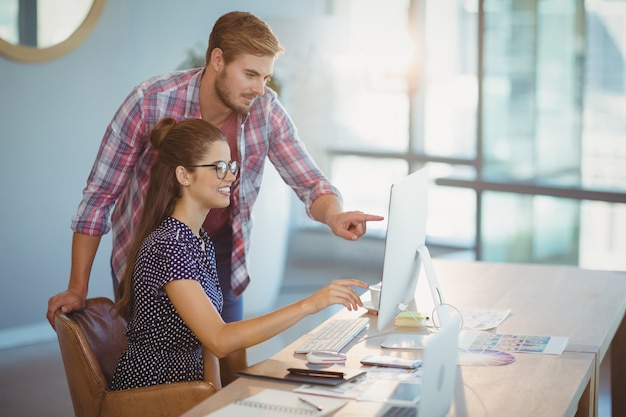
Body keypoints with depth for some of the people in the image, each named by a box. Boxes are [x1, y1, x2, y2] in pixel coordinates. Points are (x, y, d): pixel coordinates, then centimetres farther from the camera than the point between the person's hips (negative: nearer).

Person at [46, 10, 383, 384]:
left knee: (235, 374, 6)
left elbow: (310, 182, -10)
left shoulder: (267, 111, -15)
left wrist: (333, 214, -35)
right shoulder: (150, 101, -24)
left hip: (219, 252, 3)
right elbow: (100, 194, -16)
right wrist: (77, 289, -15)